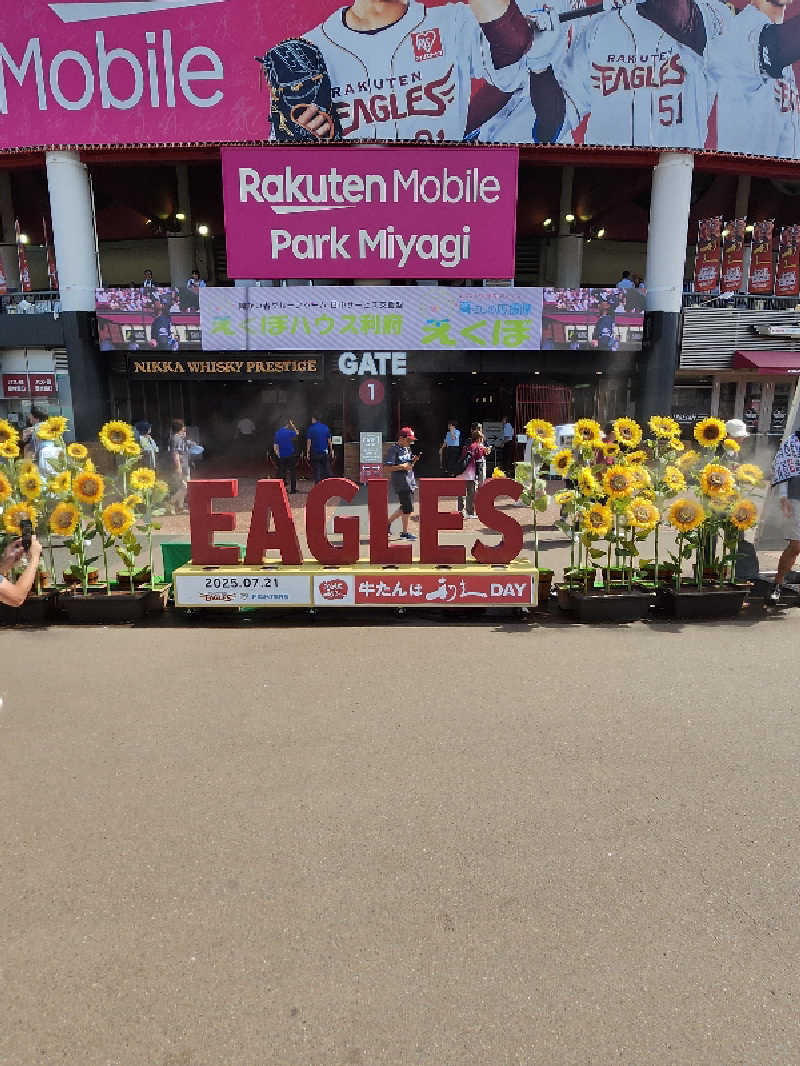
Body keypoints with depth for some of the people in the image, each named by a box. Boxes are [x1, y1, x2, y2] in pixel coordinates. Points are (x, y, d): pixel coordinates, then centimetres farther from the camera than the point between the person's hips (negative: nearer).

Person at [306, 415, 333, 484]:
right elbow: (329, 441, 5)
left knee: (316, 471, 2)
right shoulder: (325, 427, 3)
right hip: (325, 453, 2)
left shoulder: (311, 428, -6)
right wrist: (331, 451, 13)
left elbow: (309, 441, -7)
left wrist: (308, 452, -2)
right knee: (326, 471, 7)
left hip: (315, 453, -2)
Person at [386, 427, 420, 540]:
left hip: (410, 481, 9)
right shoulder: (393, 450, -10)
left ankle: (388, 521, 29)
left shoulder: (408, 449, 16)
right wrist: (401, 467, -21)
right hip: (401, 482, -9)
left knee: (405, 507, 14)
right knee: (408, 508, -6)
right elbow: (387, 467, -16)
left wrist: (413, 460, 4)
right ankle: (405, 532, 5)